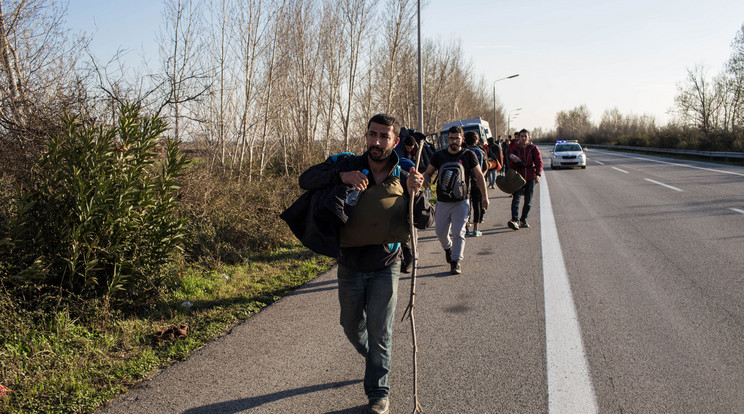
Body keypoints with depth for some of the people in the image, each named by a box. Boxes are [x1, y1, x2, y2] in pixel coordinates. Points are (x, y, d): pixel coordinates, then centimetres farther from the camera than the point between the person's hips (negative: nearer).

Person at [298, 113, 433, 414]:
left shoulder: (403, 179, -6)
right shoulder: (348, 166, -7)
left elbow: (426, 222, -7)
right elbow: (306, 180, -12)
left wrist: (415, 192, -25)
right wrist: (341, 176, -27)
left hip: (385, 267, -1)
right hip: (350, 266, 2)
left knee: (379, 331, 2)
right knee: (352, 326, 18)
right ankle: (373, 359, 49)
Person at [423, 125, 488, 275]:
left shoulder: (468, 155, -1)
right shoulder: (439, 155, 2)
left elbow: (479, 176, 6)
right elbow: (428, 172, 12)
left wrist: (485, 197, 5)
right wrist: (425, 180, -13)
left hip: (461, 202, -2)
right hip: (442, 202, 2)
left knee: (458, 232, -9)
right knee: (441, 232, 8)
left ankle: (456, 262, -1)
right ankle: (448, 247, 39)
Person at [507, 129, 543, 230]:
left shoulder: (534, 148, 3)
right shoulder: (514, 148, 3)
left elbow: (539, 163, -1)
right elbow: (510, 165, 7)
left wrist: (538, 174, -17)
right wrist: (514, 161, -17)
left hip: (530, 178, 1)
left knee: (528, 201, 8)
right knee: (516, 199, -16)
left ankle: (523, 220, 23)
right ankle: (515, 220, -24)